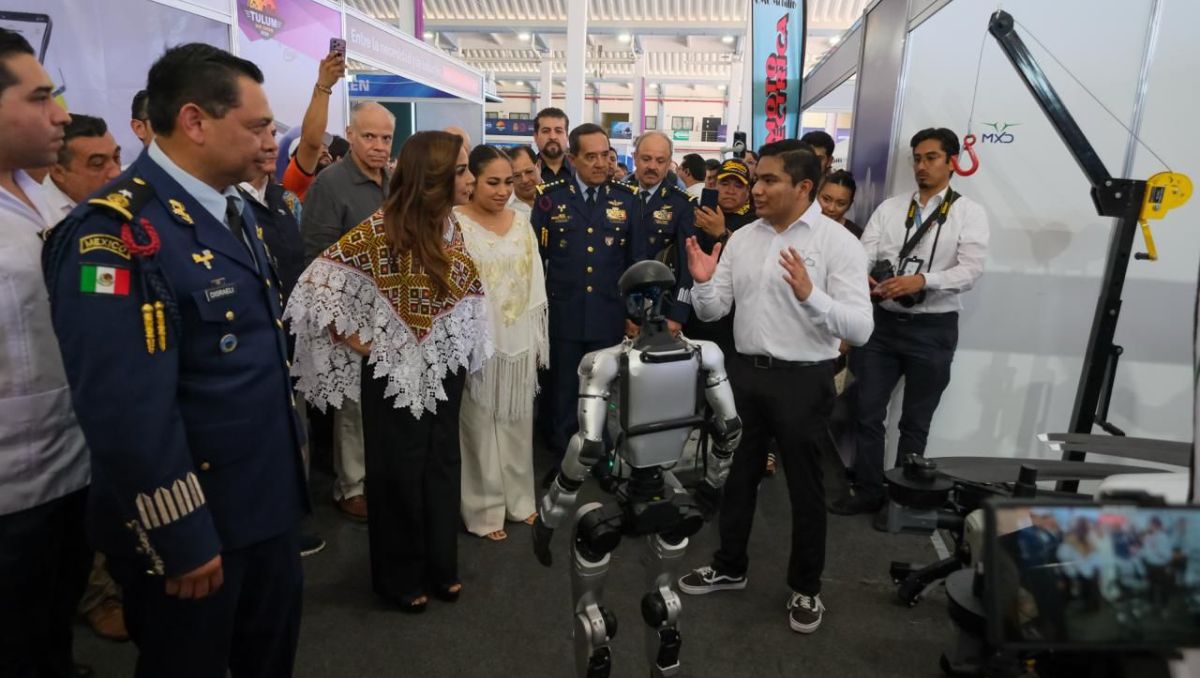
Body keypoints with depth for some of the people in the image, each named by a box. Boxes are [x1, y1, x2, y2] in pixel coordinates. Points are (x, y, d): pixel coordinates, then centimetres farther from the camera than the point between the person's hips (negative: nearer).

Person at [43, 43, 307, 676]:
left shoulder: (233, 209, 6)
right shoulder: (113, 234, -23)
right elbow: (127, 416, -26)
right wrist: (181, 541, -19)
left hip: (266, 502, 8)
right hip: (188, 527, -8)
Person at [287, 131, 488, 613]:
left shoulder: (451, 225, 2)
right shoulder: (381, 228, -18)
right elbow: (317, 282, -19)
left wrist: (461, 346, 1)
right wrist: (355, 341, -15)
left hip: (444, 369, 6)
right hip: (396, 371, -6)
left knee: (442, 465, 15)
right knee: (399, 472, 9)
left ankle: (440, 566, 34)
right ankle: (399, 577, 30)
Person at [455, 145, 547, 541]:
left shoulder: (521, 222, 7)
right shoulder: (456, 224, -9)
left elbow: (535, 285, 10)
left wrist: (540, 340, 9)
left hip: (520, 341, 5)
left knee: (517, 425, 15)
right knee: (481, 428, 7)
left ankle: (517, 498, 32)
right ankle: (484, 509, 23)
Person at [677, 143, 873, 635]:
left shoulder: (838, 243, -12)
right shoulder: (742, 238, 4)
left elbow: (860, 329, -19)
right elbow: (713, 312, 5)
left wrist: (809, 294, -33)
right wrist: (703, 282, -15)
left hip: (803, 380, -5)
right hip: (746, 372, 5)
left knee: (804, 486, 12)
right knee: (738, 474, 19)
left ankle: (806, 587, 35)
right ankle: (730, 566, 42)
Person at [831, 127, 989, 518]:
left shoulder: (970, 213, -3)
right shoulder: (889, 208, 6)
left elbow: (970, 271, -15)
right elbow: (863, 255, -4)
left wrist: (922, 280, -31)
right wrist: (863, 278, -27)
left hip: (933, 328, -3)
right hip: (883, 322, 3)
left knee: (915, 423, 12)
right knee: (868, 413, 8)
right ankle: (867, 492, 25)